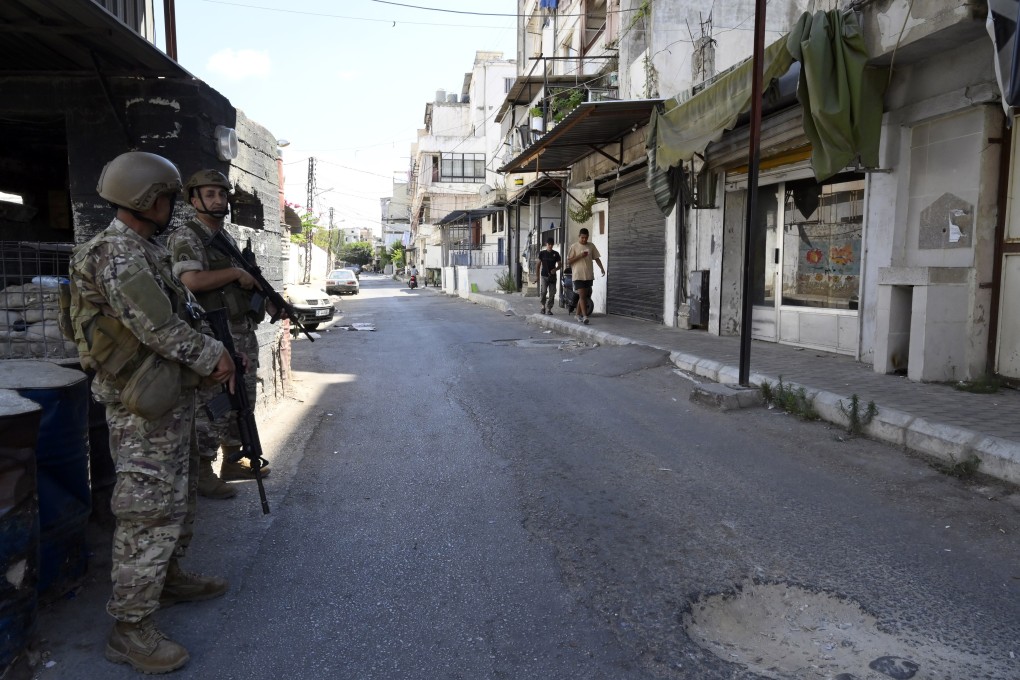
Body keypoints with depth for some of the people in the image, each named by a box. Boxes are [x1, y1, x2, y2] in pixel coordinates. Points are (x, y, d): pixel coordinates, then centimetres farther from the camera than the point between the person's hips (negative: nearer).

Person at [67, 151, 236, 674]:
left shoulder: (146, 250, 13)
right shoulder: (116, 256, -19)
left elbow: (180, 314, 18)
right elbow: (160, 328, -22)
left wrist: (211, 353, 5)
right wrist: (212, 357, -11)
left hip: (173, 400, 10)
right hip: (145, 410, -10)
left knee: (179, 498, 21)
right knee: (149, 512, -4)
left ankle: (169, 577, 39)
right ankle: (129, 629, 7)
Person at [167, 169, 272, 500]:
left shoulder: (227, 238, 17)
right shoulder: (186, 236, -9)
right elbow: (192, 280, -25)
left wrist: (270, 298, 7)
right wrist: (236, 272, -16)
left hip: (243, 333, 9)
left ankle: (232, 462, 30)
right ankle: (202, 473, 11)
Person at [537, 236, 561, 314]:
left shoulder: (556, 254, 5)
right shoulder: (542, 253, 3)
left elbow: (559, 265, 8)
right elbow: (538, 264, 7)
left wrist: (555, 269, -13)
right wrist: (537, 275, 3)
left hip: (552, 276, 2)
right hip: (544, 275, -2)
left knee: (552, 294, 0)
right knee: (543, 292, -13)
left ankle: (549, 309, 8)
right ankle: (542, 306, 5)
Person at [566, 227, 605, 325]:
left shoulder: (591, 246, 9)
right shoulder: (574, 246, -1)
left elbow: (596, 258, 13)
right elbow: (568, 261, -4)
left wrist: (602, 268, -1)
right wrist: (580, 256, -16)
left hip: (589, 275, 5)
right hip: (578, 275, -4)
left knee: (584, 296, 11)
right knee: (582, 296, -13)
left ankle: (578, 314, 24)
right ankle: (584, 316, -17)